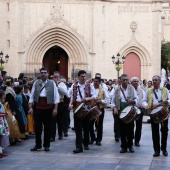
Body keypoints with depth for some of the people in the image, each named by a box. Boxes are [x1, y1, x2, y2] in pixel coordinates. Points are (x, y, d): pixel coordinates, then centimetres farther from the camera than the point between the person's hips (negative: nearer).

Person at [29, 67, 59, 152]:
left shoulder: (52, 83, 1)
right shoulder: (36, 83, 5)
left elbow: (56, 96, 1)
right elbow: (32, 96, 6)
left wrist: (55, 108, -5)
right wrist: (31, 107, 0)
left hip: (48, 107, -1)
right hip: (38, 107, 1)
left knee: (47, 127, 6)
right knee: (37, 127, 4)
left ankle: (46, 145, 16)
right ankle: (37, 145, 15)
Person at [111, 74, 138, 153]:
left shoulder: (131, 88, 5)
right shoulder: (117, 90, 6)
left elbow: (136, 99, 3)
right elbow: (113, 101, 7)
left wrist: (133, 101, -19)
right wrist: (114, 108, -10)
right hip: (120, 111, 1)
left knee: (130, 129, 1)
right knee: (122, 130, 4)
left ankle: (130, 145, 15)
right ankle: (124, 146, 12)